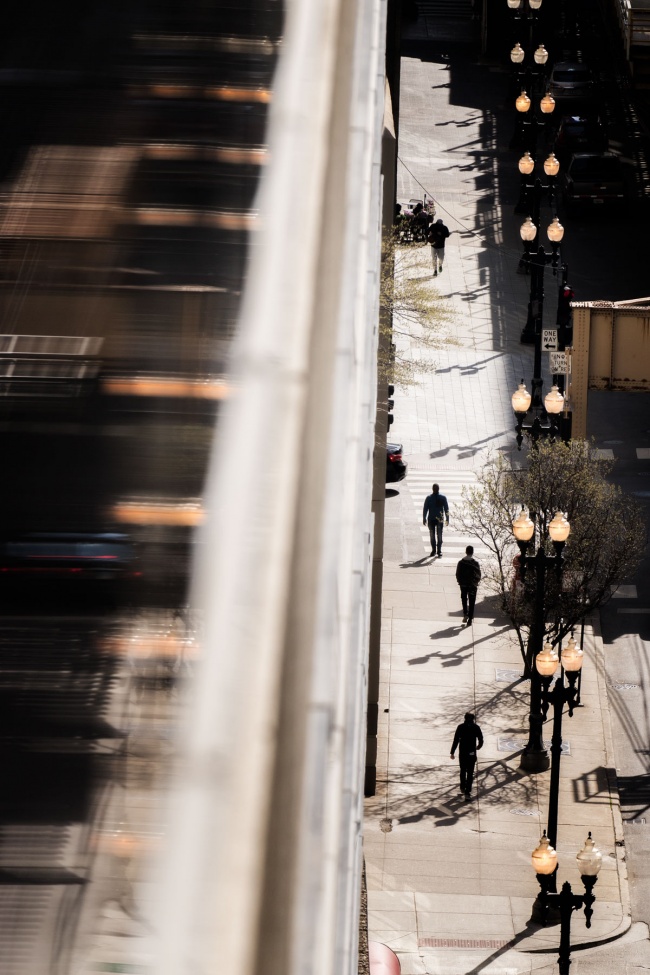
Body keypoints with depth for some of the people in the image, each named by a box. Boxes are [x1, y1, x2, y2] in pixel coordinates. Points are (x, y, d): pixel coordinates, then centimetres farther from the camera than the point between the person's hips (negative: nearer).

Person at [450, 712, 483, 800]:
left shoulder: (460, 727, -5)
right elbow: (481, 740, -2)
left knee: (463, 771, 22)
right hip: (472, 753, -1)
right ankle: (467, 792, -5)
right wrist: (478, 747, 20)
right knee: (470, 773, 3)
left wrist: (452, 752, -2)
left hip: (462, 753, 1)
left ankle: (463, 788, 36)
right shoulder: (476, 727, -5)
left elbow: (456, 740, -8)